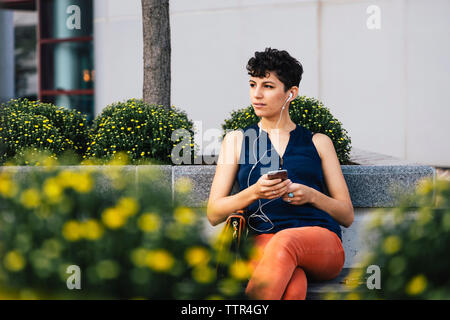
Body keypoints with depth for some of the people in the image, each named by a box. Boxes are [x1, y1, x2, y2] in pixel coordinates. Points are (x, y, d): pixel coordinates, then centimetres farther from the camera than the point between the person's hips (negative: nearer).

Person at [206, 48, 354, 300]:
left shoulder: (318, 142, 22)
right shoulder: (237, 140, 22)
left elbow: (347, 215, 18)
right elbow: (213, 214, 13)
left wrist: (311, 195, -3)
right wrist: (255, 192, -6)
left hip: (323, 243, 0)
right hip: (262, 239, 0)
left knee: (286, 241, -39)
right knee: (293, 288, -39)